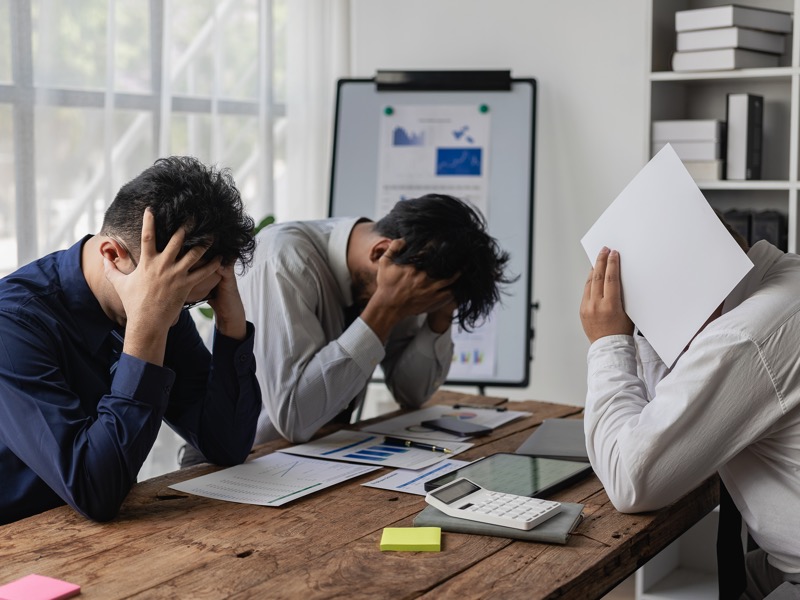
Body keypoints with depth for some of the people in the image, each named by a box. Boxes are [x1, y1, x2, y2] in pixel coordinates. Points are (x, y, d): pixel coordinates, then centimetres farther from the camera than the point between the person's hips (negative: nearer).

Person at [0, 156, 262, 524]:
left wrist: (231, 318, -12)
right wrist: (146, 332, -29)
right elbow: (93, 494, -27)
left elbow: (227, 447, -2)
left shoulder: (161, 310, -2)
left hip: (107, 536, 4)